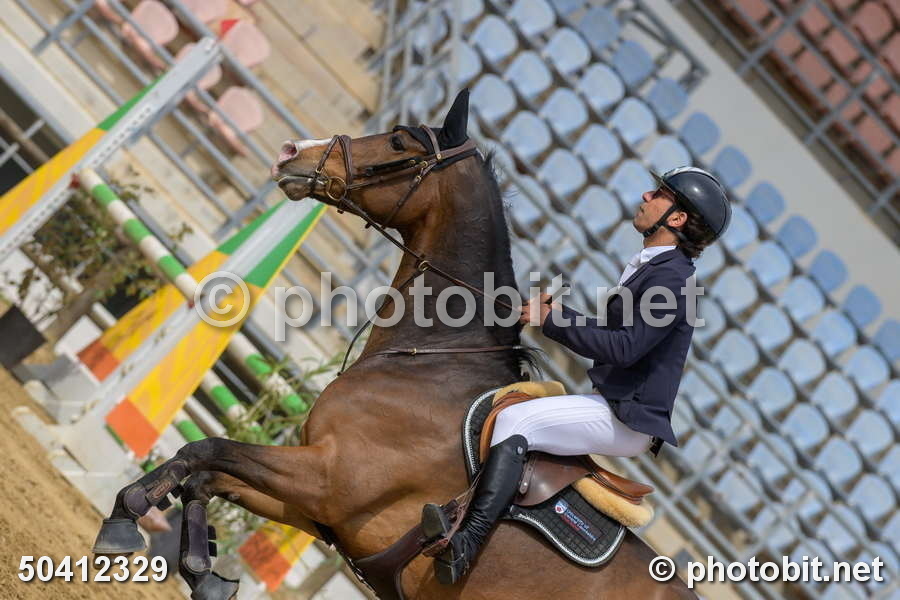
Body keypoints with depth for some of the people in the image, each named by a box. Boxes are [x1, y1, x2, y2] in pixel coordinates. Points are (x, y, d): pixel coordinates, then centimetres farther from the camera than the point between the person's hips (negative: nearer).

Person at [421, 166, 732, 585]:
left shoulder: (671, 277, -15)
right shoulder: (649, 267, 17)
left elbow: (623, 347, -23)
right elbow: (612, 332, 22)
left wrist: (552, 319, -17)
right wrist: (559, 314, 7)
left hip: (626, 419, -11)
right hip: (611, 405, 11)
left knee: (513, 422, -25)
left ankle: (465, 545, -34)